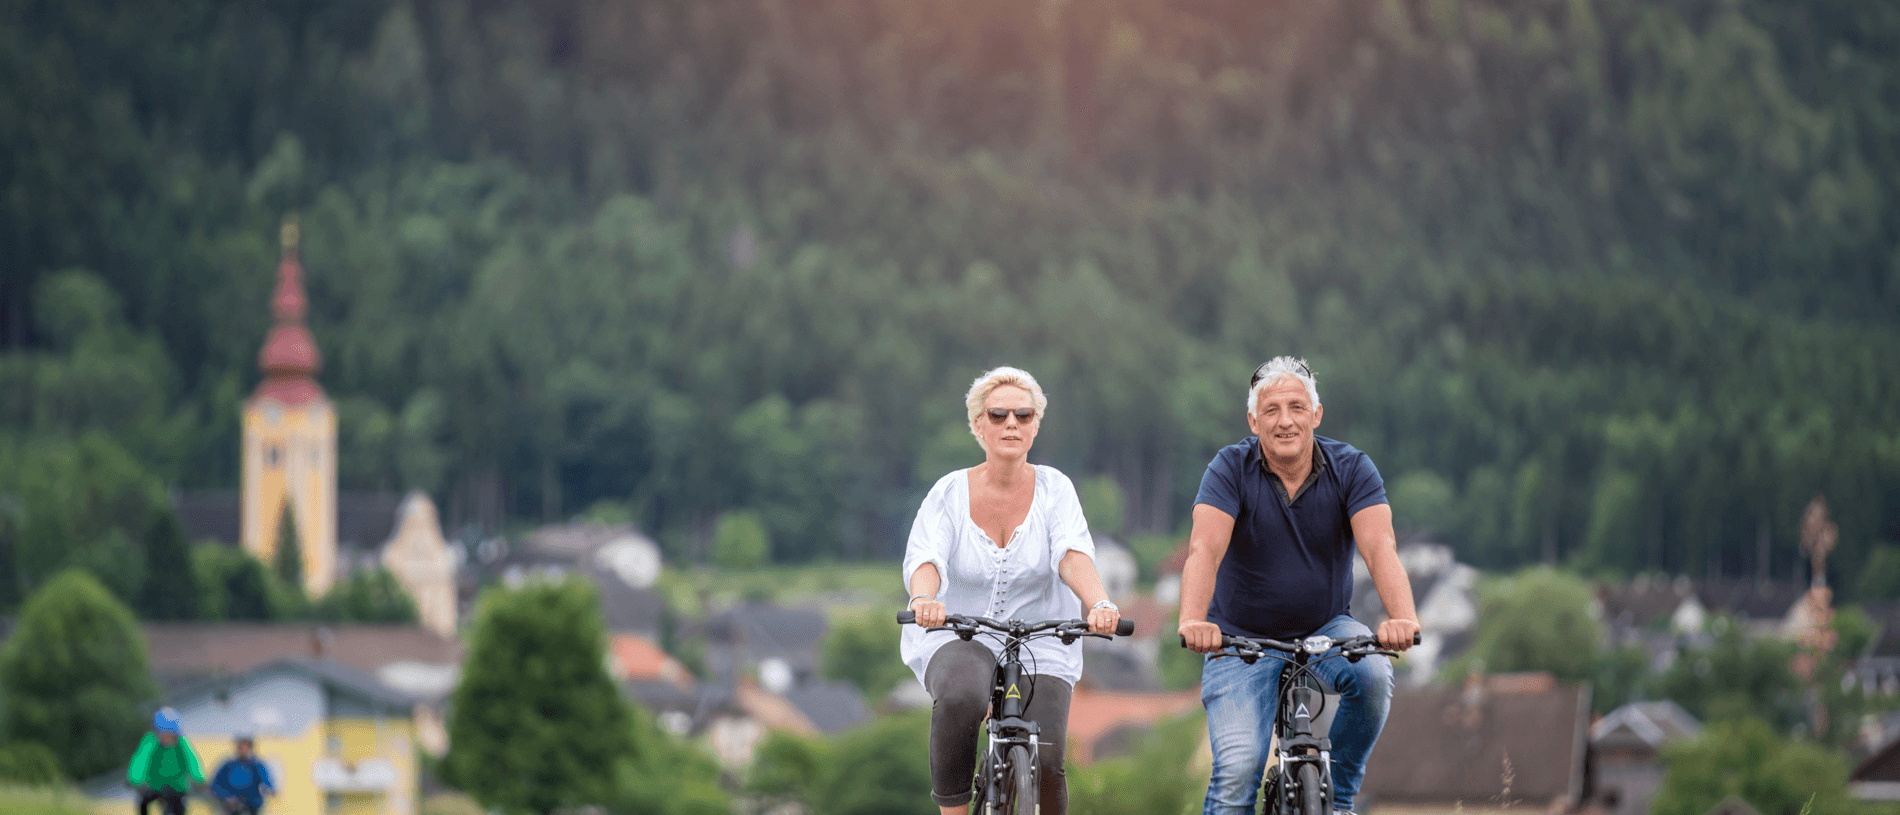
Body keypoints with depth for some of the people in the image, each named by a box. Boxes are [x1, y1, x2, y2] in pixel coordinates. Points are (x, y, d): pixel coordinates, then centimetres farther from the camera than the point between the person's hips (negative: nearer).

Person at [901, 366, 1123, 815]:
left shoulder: (1054, 489, -3)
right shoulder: (950, 492, -4)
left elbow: (1072, 555, -18)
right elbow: (924, 558, -19)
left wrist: (1099, 605, -40)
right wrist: (923, 599, -43)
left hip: (1040, 647, 1)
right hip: (956, 640, -1)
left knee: (1043, 764, -17)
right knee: (960, 697, -37)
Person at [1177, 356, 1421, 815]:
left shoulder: (1351, 469, -10)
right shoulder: (1232, 469, -13)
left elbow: (1379, 547, -25)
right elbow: (1205, 549, -27)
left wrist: (1403, 618, -45)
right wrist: (1192, 621, -47)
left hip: (1325, 629, 2)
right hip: (1242, 639, -1)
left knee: (1372, 674, -30)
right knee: (1237, 770, -19)